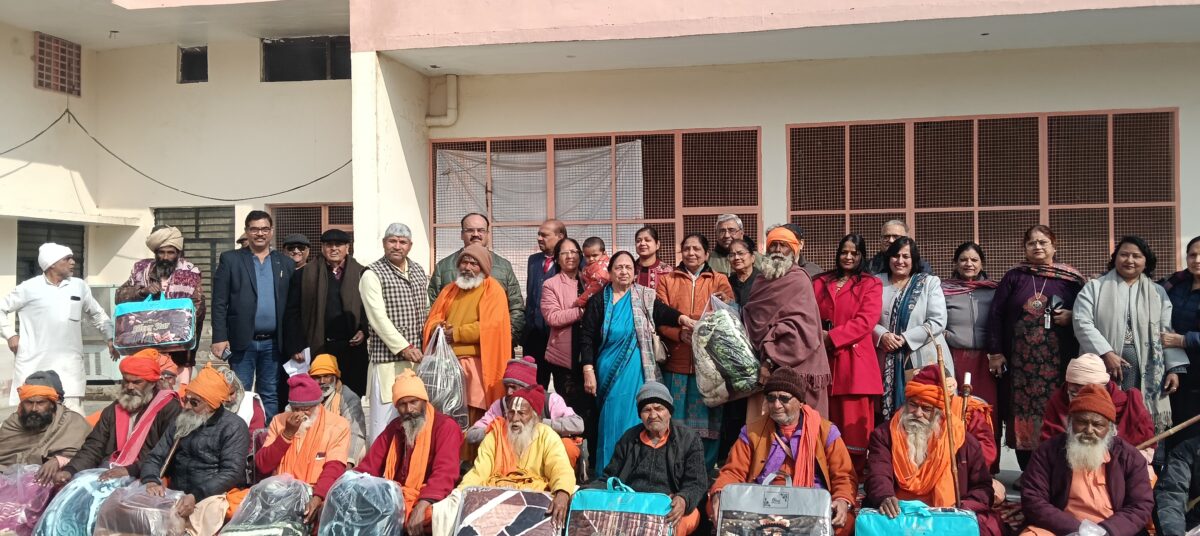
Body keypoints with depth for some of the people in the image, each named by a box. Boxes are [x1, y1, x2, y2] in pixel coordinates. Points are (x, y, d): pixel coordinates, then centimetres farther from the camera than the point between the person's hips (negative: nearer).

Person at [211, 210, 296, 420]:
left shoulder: (285, 263, 8)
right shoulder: (230, 259, 3)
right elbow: (219, 302, -1)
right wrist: (219, 337, -9)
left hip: (273, 343, 2)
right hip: (241, 341, -2)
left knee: (270, 395, 9)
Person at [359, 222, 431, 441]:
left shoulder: (419, 271, 15)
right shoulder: (373, 275, -5)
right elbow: (378, 318, -12)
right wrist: (404, 347, -16)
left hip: (417, 357, 6)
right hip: (388, 359, -6)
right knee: (385, 416, -5)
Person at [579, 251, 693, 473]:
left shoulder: (644, 297, 5)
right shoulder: (598, 301, 2)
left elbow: (663, 312, -10)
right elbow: (586, 337, 0)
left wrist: (681, 318, -32)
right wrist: (588, 371, -7)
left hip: (636, 371, 0)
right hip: (607, 370, 0)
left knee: (633, 418, 2)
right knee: (610, 419, 4)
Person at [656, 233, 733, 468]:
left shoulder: (719, 280, 12)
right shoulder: (667, 280, 13)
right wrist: (680, 333, -17)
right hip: (676, 361, 0)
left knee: (707, 418, 3)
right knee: (675, 420, 3)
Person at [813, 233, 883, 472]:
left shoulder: (871, 284, 6)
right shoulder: (820, 282, 17)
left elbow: (866, 321, -7)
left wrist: (831, 336, -12)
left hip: (855, 360, -3)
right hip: (824, 359, 3)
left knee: (854, 423, -4)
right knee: (828, 422, 5)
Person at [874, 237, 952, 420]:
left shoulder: (929, 282, 6)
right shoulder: (877, 283, 11)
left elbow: (938, 321, -3)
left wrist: (905, 338, -11)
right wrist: (882, 335, -12)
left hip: (924, 361, -1)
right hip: (888, 363, 2)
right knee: (890, 410, -1)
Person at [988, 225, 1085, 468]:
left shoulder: (1071, 278, 7)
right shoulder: (1014, 277, 8)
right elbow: (996, 314, 7)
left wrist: (1072, 317, -10)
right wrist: (995, 352, 2)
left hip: (1059, 360, 0)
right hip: (1021, 361, 1)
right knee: (1023, 411, 2)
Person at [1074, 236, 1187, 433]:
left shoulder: (1158, 293, 15)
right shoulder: (1094, 288, 5)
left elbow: (1167, 333, 12)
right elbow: (1082, 322, -6)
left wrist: (1174, 369, 3)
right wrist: (1106, 353, -15)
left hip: (1146, 374, 3)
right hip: (1104, 371, -2)